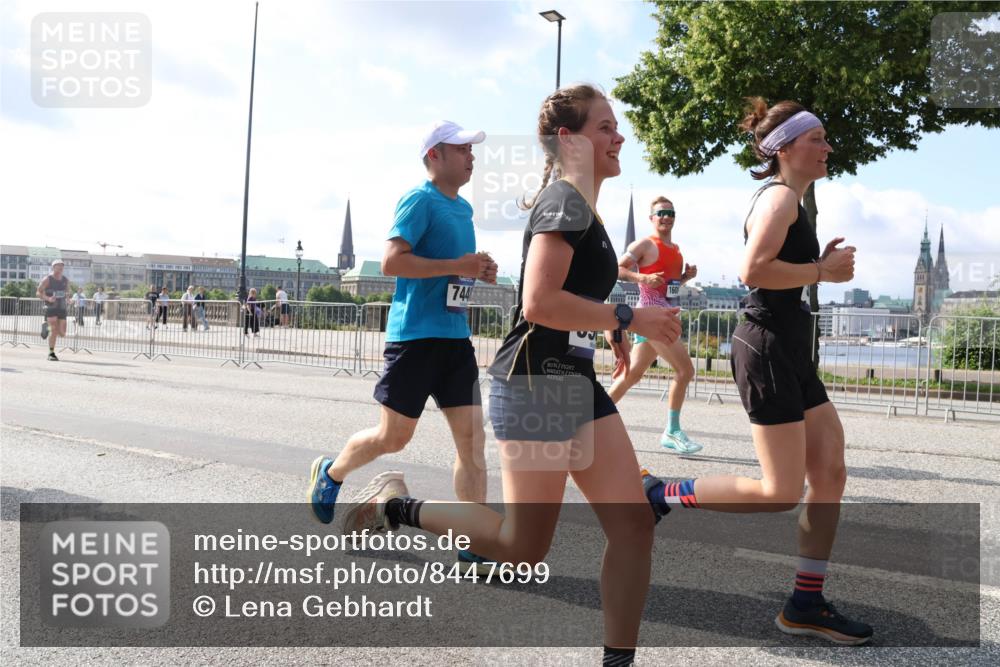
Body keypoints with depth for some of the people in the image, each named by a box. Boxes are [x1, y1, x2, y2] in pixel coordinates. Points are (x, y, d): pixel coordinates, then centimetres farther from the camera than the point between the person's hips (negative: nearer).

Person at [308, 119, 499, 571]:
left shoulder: (463, 208, 17)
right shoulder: (420, 200, -9)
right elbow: (391, 261, -19)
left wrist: (479, 272, 9)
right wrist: (457, 266, -21)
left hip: (455, 336, 8)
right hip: (416, 334, -7)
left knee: (472, 438, 0)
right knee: (393, 437, 5)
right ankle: (330, 473, 34)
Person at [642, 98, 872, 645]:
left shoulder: (786, 199, 20)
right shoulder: (781, 195, -11)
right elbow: (753, 270, -27)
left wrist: (822, 263, 11)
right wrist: (823, 272, -15)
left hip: (789, 353, 10)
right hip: (766, 350, -10)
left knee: (830, 473, 8)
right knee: (781, 493, -7)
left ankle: (806, 605, 15)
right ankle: (660, 494, 6)